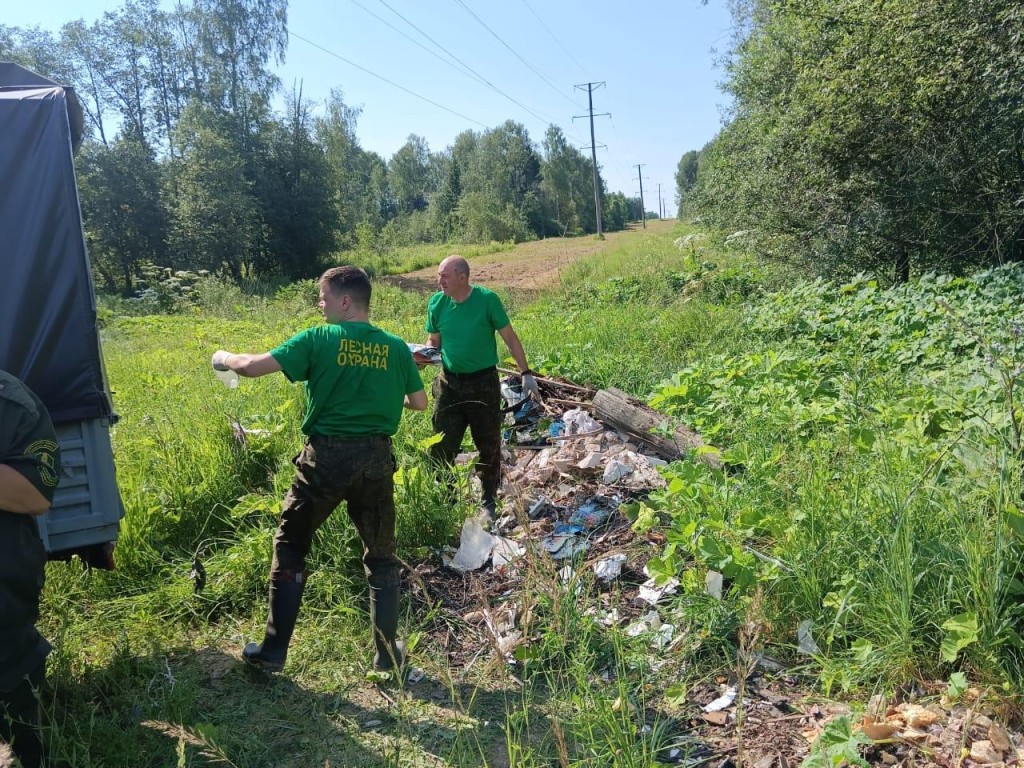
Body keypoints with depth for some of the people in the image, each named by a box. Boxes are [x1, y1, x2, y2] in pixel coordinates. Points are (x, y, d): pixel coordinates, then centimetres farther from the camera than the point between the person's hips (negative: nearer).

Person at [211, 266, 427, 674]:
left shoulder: (318, 339, -6)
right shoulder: (396, 347, 2)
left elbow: (252, 366, -9)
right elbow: (419, 402, 9)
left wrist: (224, 358, 13)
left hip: (326, 457, -2)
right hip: (376, 459, 3)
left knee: (289, 548, 16)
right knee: (381, 555, 16)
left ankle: (273, 651, 21)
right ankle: (388, 654, 21)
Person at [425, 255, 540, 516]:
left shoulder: (487, 299, -14)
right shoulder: (437, 303, -4)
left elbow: (510, 338, -7)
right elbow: (433, 342, 9)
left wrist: (526, 373, -10)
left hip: (483, 383, -3)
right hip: (449, 382, 3)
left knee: (488, 445, 9)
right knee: (441, 445, 5)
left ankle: (489, 501, 28)